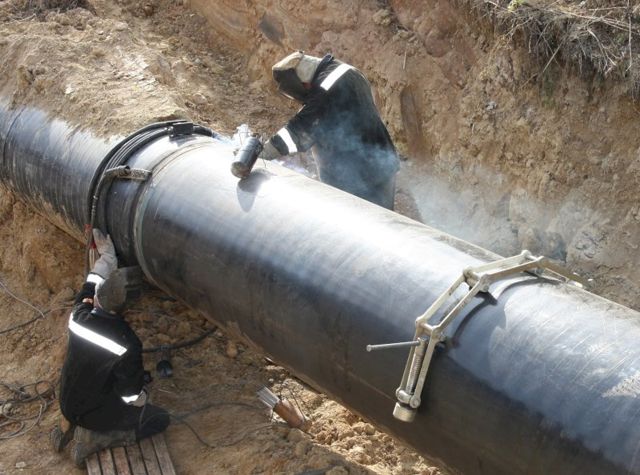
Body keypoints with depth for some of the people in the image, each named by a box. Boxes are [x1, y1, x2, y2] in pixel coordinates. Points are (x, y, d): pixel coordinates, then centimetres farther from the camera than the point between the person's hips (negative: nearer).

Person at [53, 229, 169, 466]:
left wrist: (106, 255, 16)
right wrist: (142, 397, 2)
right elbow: (132, 394, -22)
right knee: (161, 419, 12)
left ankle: (71, 428, 14)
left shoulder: (78, 319, -18)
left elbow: (89, 287, 4)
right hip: (99, 414, -6)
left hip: (68, 405, 6)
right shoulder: (127, 343, -31)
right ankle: (92, 438, -1)